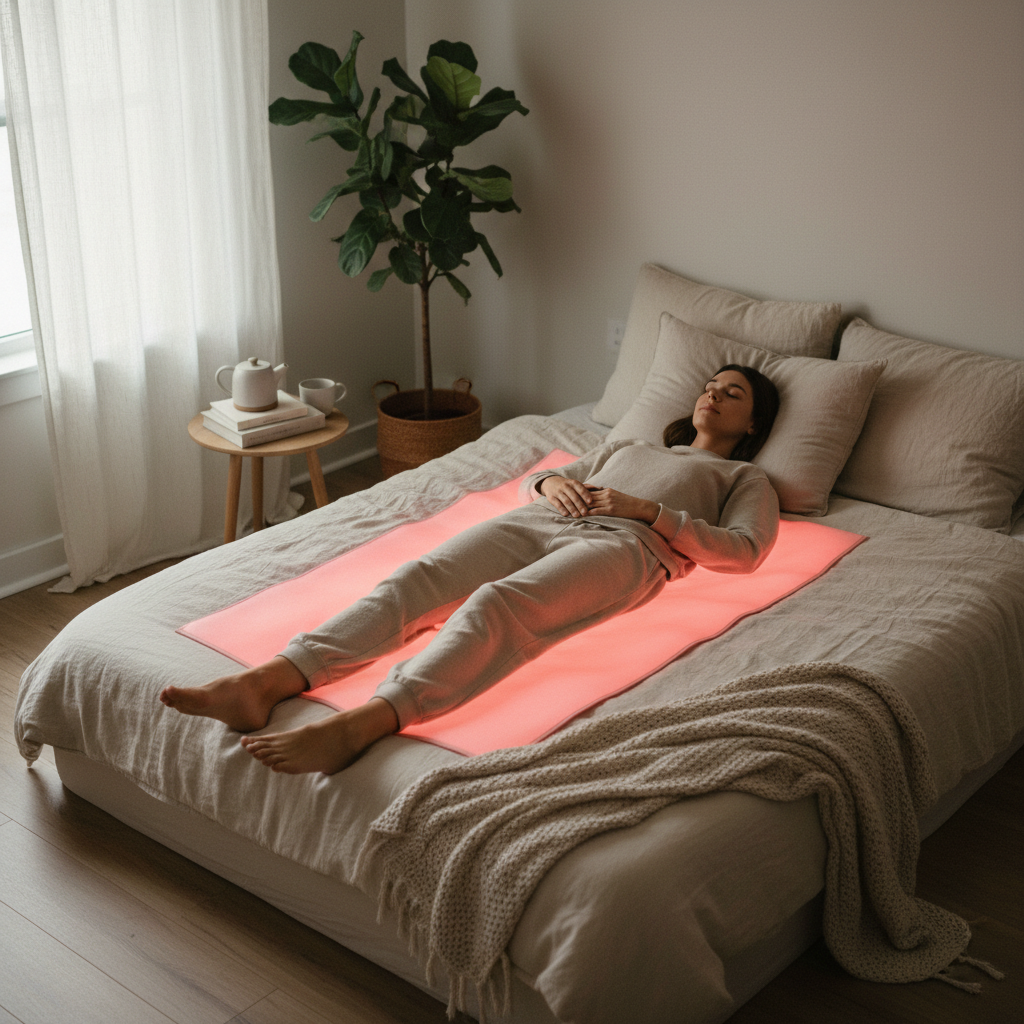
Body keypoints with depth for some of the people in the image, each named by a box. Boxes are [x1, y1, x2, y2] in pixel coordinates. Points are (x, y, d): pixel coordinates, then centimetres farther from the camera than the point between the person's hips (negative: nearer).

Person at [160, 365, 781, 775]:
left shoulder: (744, 477, 29)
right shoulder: (625, 448, 43)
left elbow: (745, 549, 8)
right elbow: (532, 479, 36)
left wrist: (648, 509, 0)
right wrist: (552, 483, 11)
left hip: (624, 545, -5)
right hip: (536, 522, 5)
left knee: (496, 604, -38)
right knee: (416, 580, -27)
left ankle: (359, 725, -61)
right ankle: (267, 683, -47)